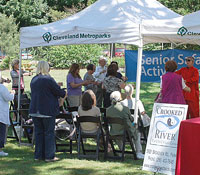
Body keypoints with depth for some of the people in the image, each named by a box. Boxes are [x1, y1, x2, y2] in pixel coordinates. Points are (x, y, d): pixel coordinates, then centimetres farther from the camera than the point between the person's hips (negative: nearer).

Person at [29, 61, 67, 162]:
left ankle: (38, 155, 15)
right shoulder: (48, 79, -14)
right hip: (47, 110, -6)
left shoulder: (33, 80, 7)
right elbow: (58, 91, -9)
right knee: (49, 132, 2)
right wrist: (64, 94, 14)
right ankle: (49, 156, 2)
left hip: (35, 110, 6)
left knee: (38, 132, 12)